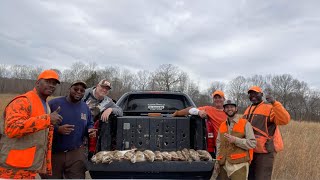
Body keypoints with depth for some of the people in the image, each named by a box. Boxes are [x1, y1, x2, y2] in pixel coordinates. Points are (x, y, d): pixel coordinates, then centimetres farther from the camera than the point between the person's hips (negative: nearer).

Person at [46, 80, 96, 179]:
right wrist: (58, 129, -24)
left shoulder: (85, 108, 7)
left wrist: (90, 130, -4)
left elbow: (89, 124, 18)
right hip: (53, 153, -2)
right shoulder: (54, 103, -7)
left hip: (76, 153, 3)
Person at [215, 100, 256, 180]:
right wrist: (218, 160, 11)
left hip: (239, 165, -4)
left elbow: (252, 143, -8)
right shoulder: (222, 125, 13)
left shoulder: (245, 124, -1)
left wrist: (235, 140, -18)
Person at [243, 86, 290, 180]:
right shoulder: (248, 110, 12)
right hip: (249, 151, 7)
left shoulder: (269, 108, -9)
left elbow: (285, 120, -25)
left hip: (264, 152, -7)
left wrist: (274, 103, -33)